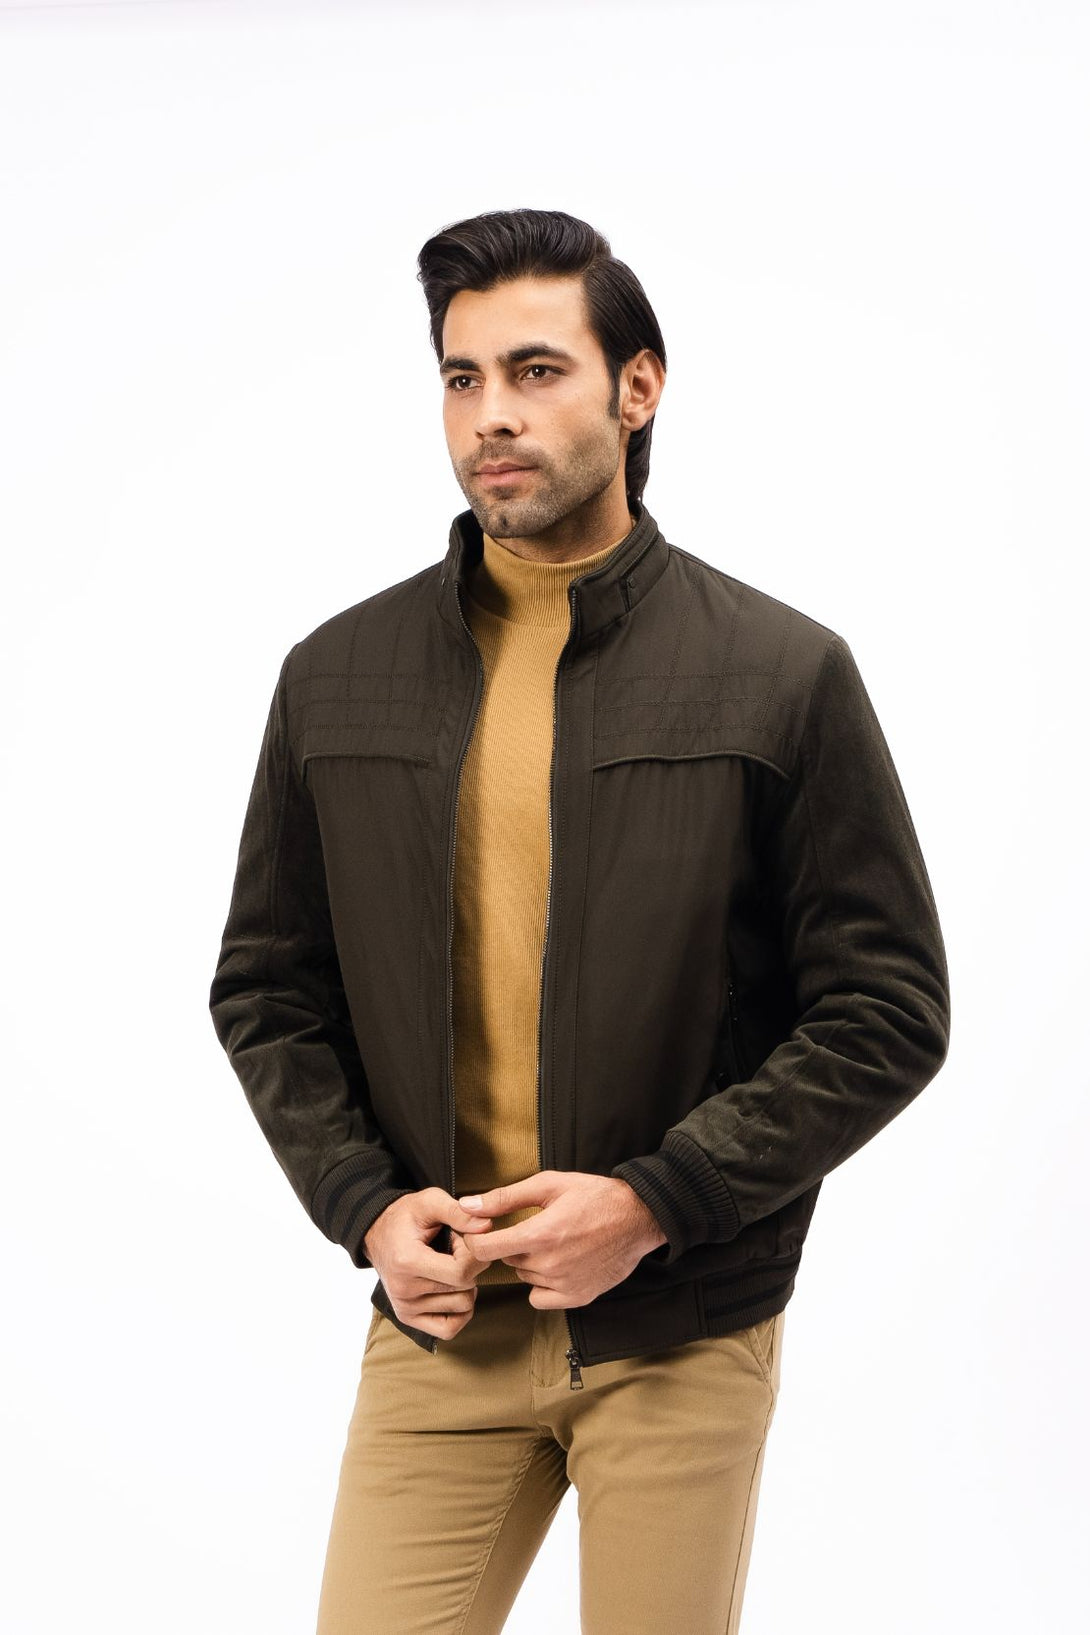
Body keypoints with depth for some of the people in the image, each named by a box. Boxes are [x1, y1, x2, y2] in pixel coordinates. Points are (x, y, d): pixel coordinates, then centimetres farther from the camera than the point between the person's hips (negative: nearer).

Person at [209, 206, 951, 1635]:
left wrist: (655, 1199, -13)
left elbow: (890, 1011, -4)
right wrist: (365, 1204, -4)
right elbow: (265, 989, 12)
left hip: (683, 1339, -2)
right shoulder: (337, 678, 6)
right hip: (433, 1322, 2)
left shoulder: (783, 675, -4)